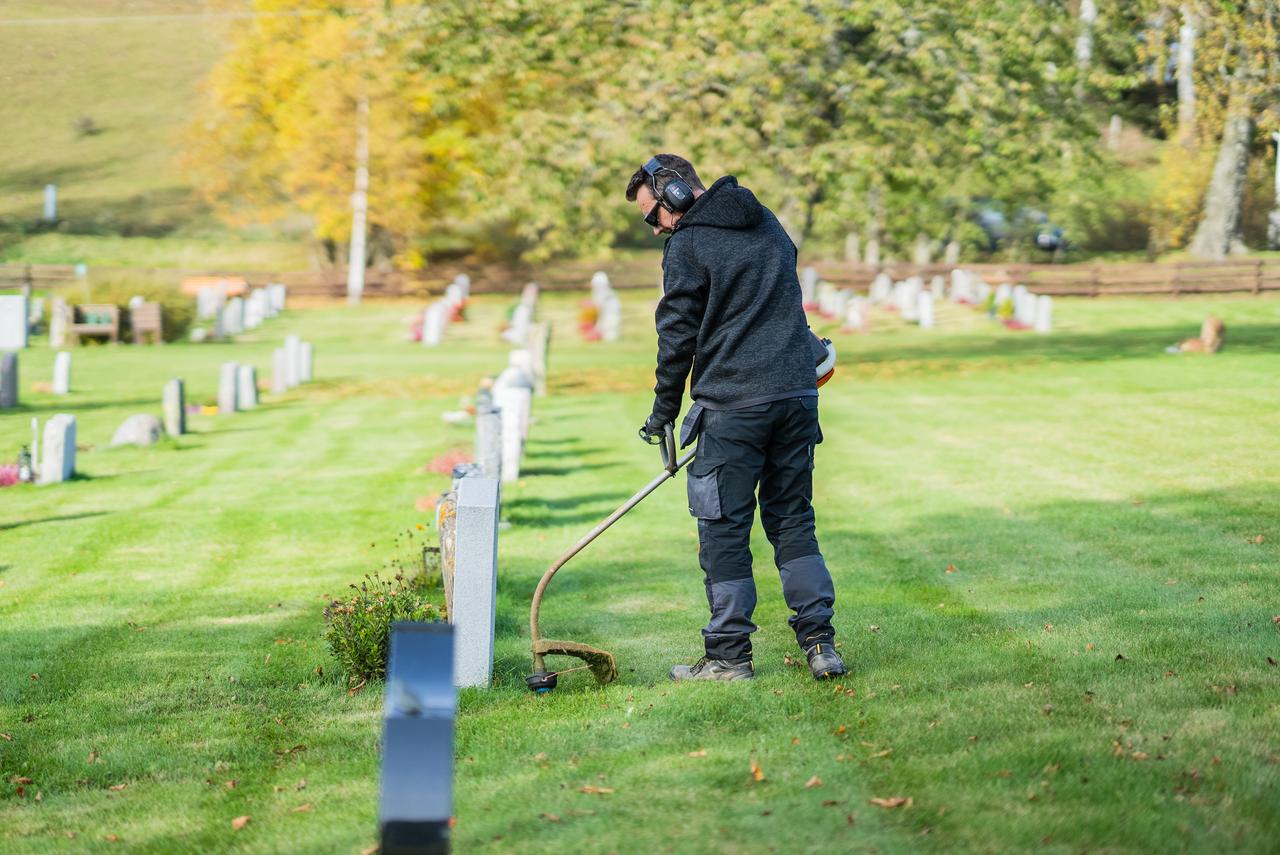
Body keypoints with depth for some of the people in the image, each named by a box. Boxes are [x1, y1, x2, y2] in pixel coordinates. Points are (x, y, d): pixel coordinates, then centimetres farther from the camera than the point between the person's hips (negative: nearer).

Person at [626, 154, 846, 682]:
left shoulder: (687, 246, -7)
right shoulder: (767, 223, 15)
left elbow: (678, 337, -7)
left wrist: (663, 414, 2)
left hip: (734, 402, -7)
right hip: (798, 391, 7)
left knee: (724, 529, 1)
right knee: (793, 519, 12)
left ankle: (730, 656, 3)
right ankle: (819, 643, 6)